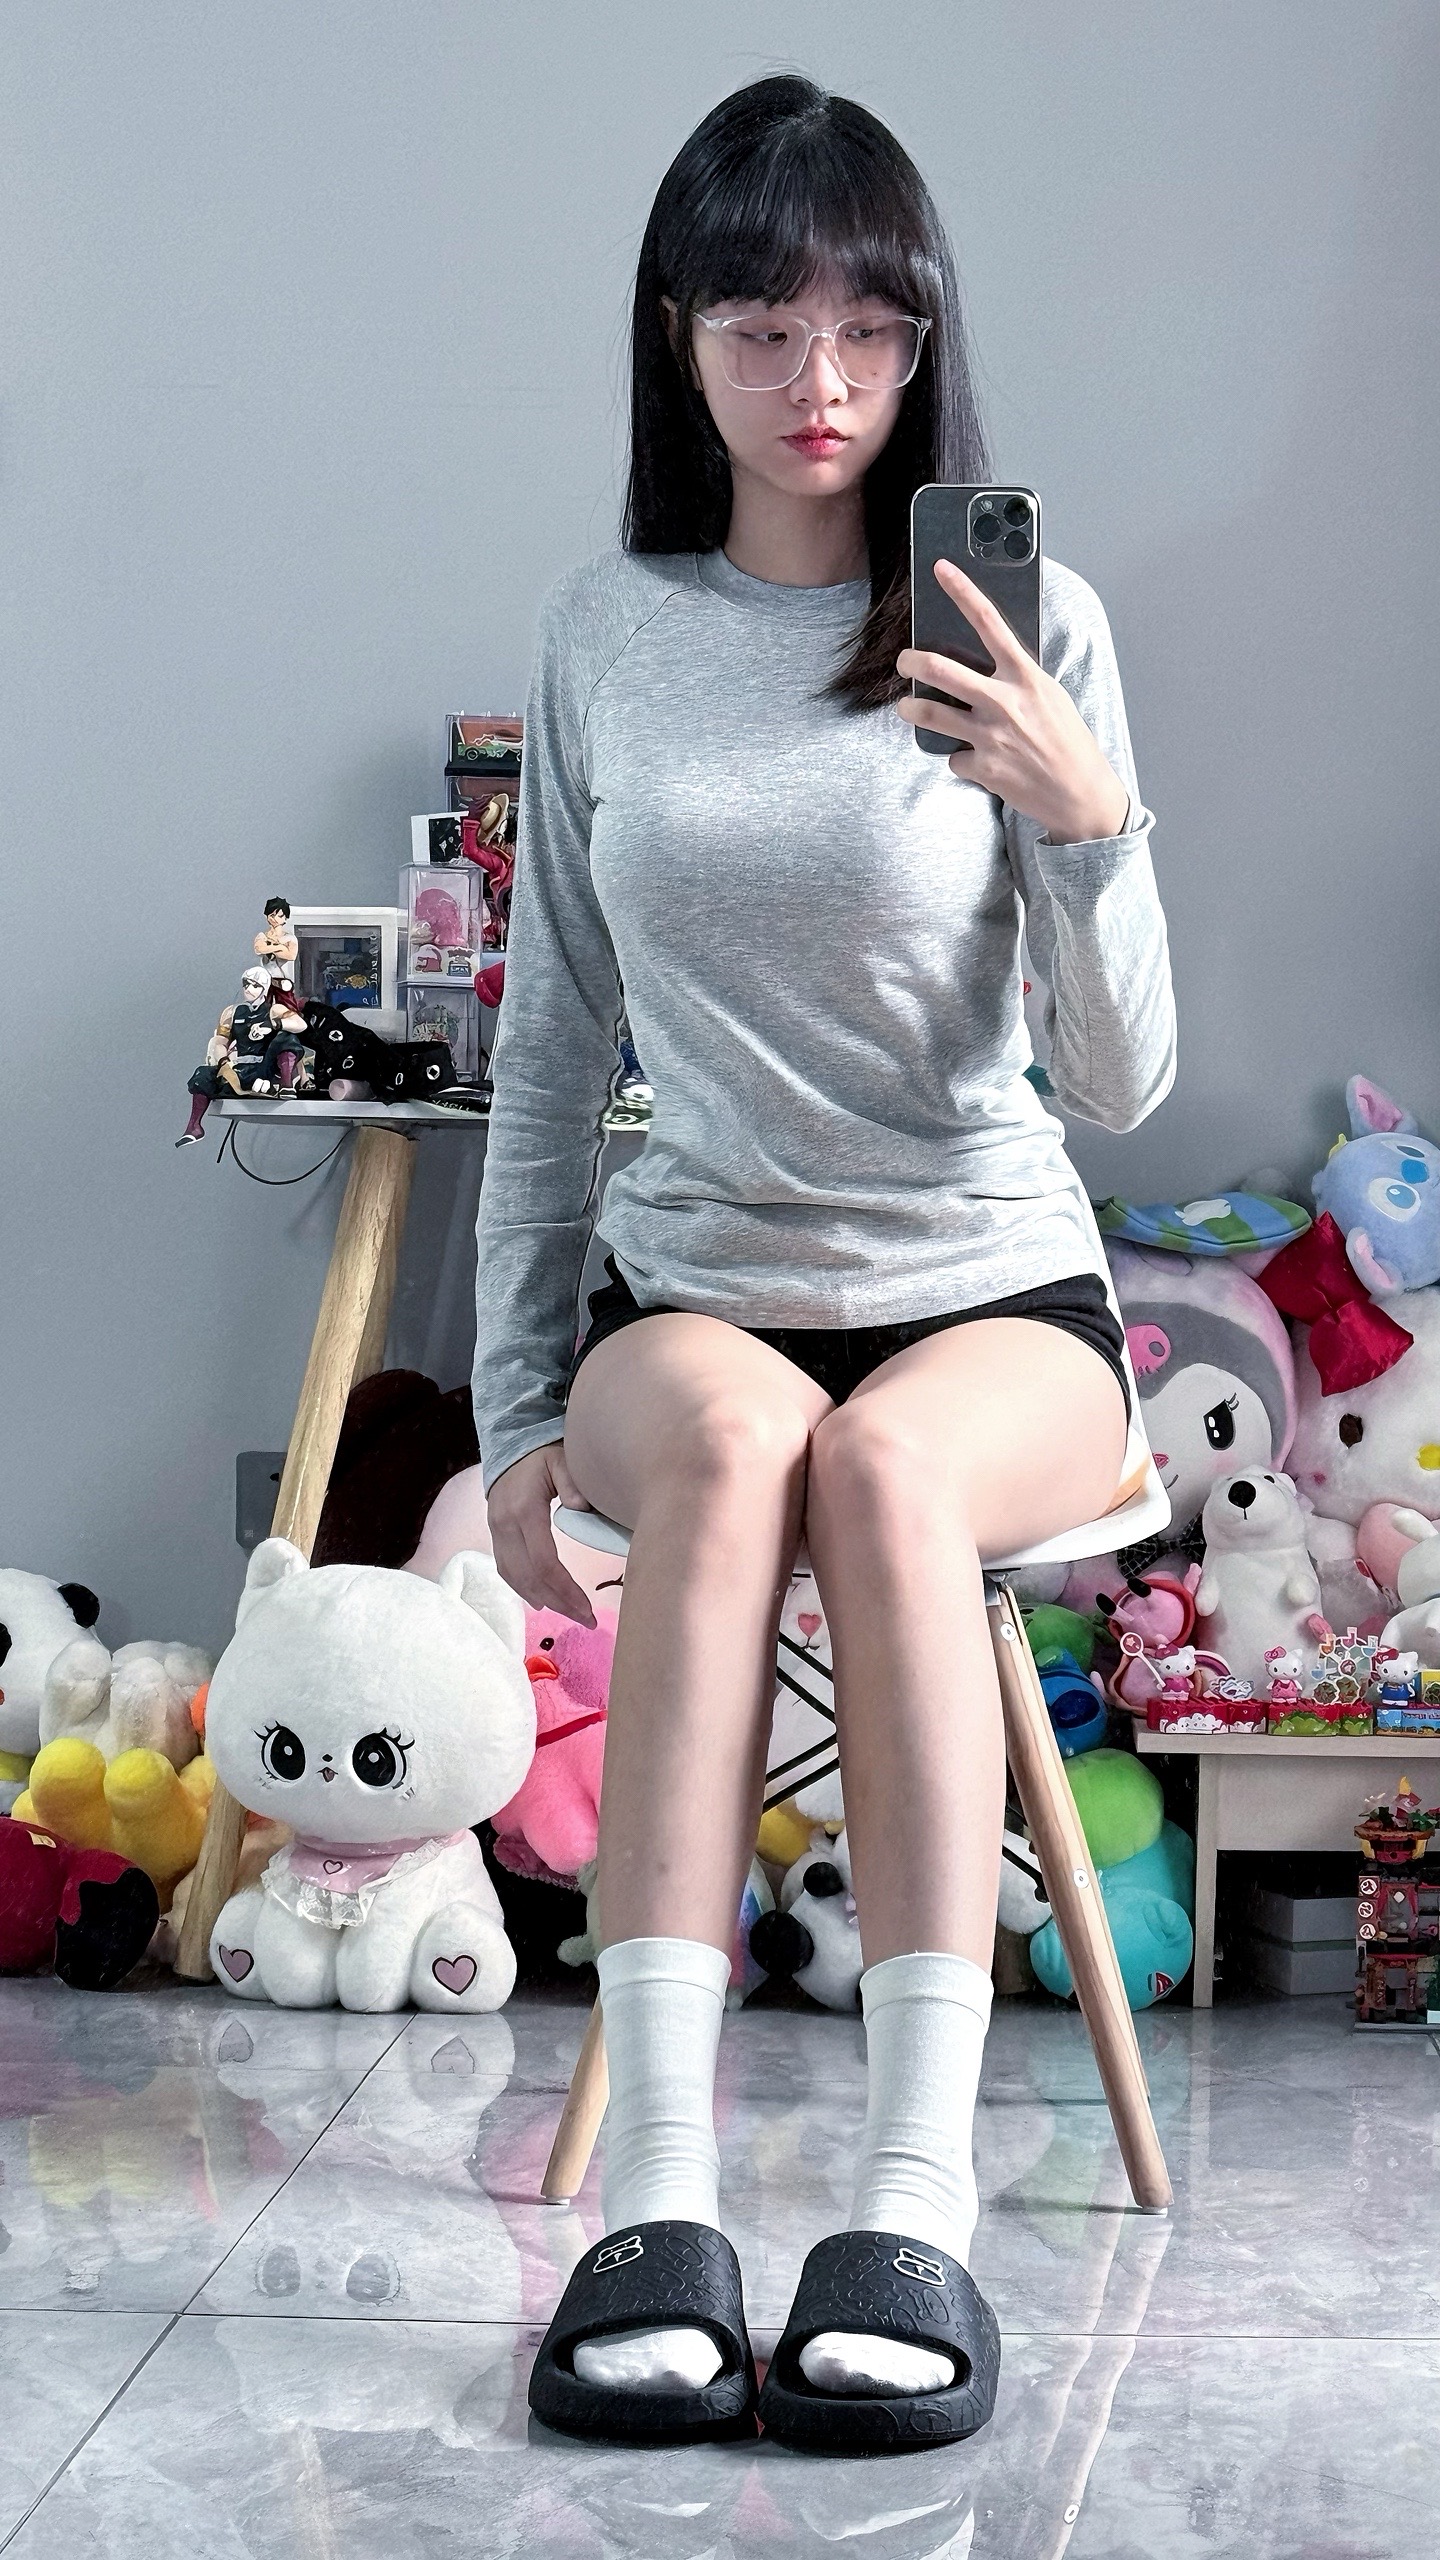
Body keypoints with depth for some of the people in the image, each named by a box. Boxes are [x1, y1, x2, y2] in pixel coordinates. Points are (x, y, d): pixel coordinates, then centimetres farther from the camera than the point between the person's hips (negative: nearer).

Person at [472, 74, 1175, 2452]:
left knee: (886, 1462, -36)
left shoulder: (1027, 625, -2)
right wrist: (517, 1405, 4)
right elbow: (553, 1047, 10)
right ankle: (658, 2192, -39)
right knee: (725, 1433, -35)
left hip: (992, 1293, -1)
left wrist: (1086, 823, -24)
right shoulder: (604, 633, 6)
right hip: (693, 1287, 1)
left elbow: (1120, 1086, -6)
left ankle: (920, 2194, -36)